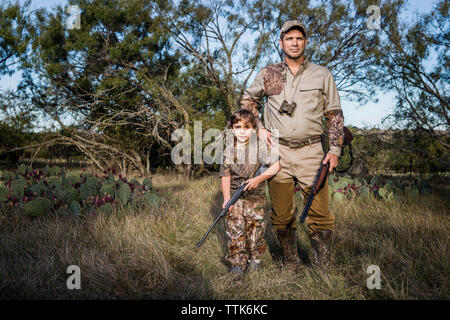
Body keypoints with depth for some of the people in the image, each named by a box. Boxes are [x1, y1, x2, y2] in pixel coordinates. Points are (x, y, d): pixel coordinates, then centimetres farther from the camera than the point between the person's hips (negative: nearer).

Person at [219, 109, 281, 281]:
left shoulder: (259, 147, -5)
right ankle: (237, 264, 7)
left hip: (255, 197, -1)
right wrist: (226, 199, -6)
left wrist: (259, 178, -20)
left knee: (255, 229, 6)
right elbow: (225, 176, 3)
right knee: (234, 231, -2)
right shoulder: (228, 151, 3)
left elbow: (276, 165, -10)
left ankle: (255, 259, 27)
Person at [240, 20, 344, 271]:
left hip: (312, 151, -1)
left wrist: (335, 150, -3)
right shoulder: (268, 75, 9)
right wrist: (259, 128, 8)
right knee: (282, 215, 7)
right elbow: (248, 100, 23)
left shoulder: (322, 75, 8)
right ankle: (291, 267, 23)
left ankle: (324, 270, 12)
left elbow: (335, 115, 9)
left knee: (320, 214, -2)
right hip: (278, 151, 1)